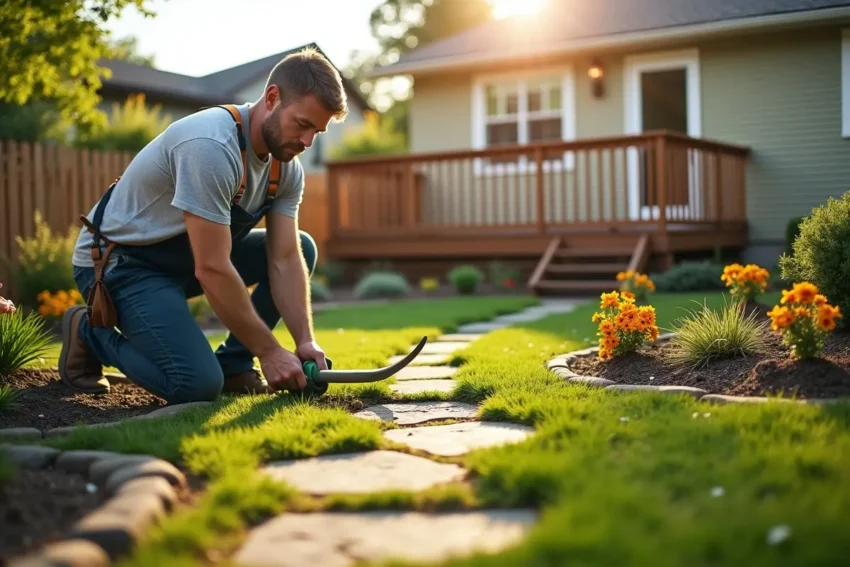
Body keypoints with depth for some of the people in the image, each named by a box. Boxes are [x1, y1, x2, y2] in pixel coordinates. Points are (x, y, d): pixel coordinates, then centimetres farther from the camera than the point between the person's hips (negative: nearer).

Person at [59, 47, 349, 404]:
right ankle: (90, 332, 3)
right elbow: (212, 270, -32)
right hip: (120, 262, -9)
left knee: (302, 248, 1)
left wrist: (305, 340, -18)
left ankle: (232, 365, 5)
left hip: (183, 256, 9)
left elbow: (285, 260, -5)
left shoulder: (287, 167, -5)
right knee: (197, 384, -24)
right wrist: (269, 352, -25)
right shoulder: (212, 146, -32)